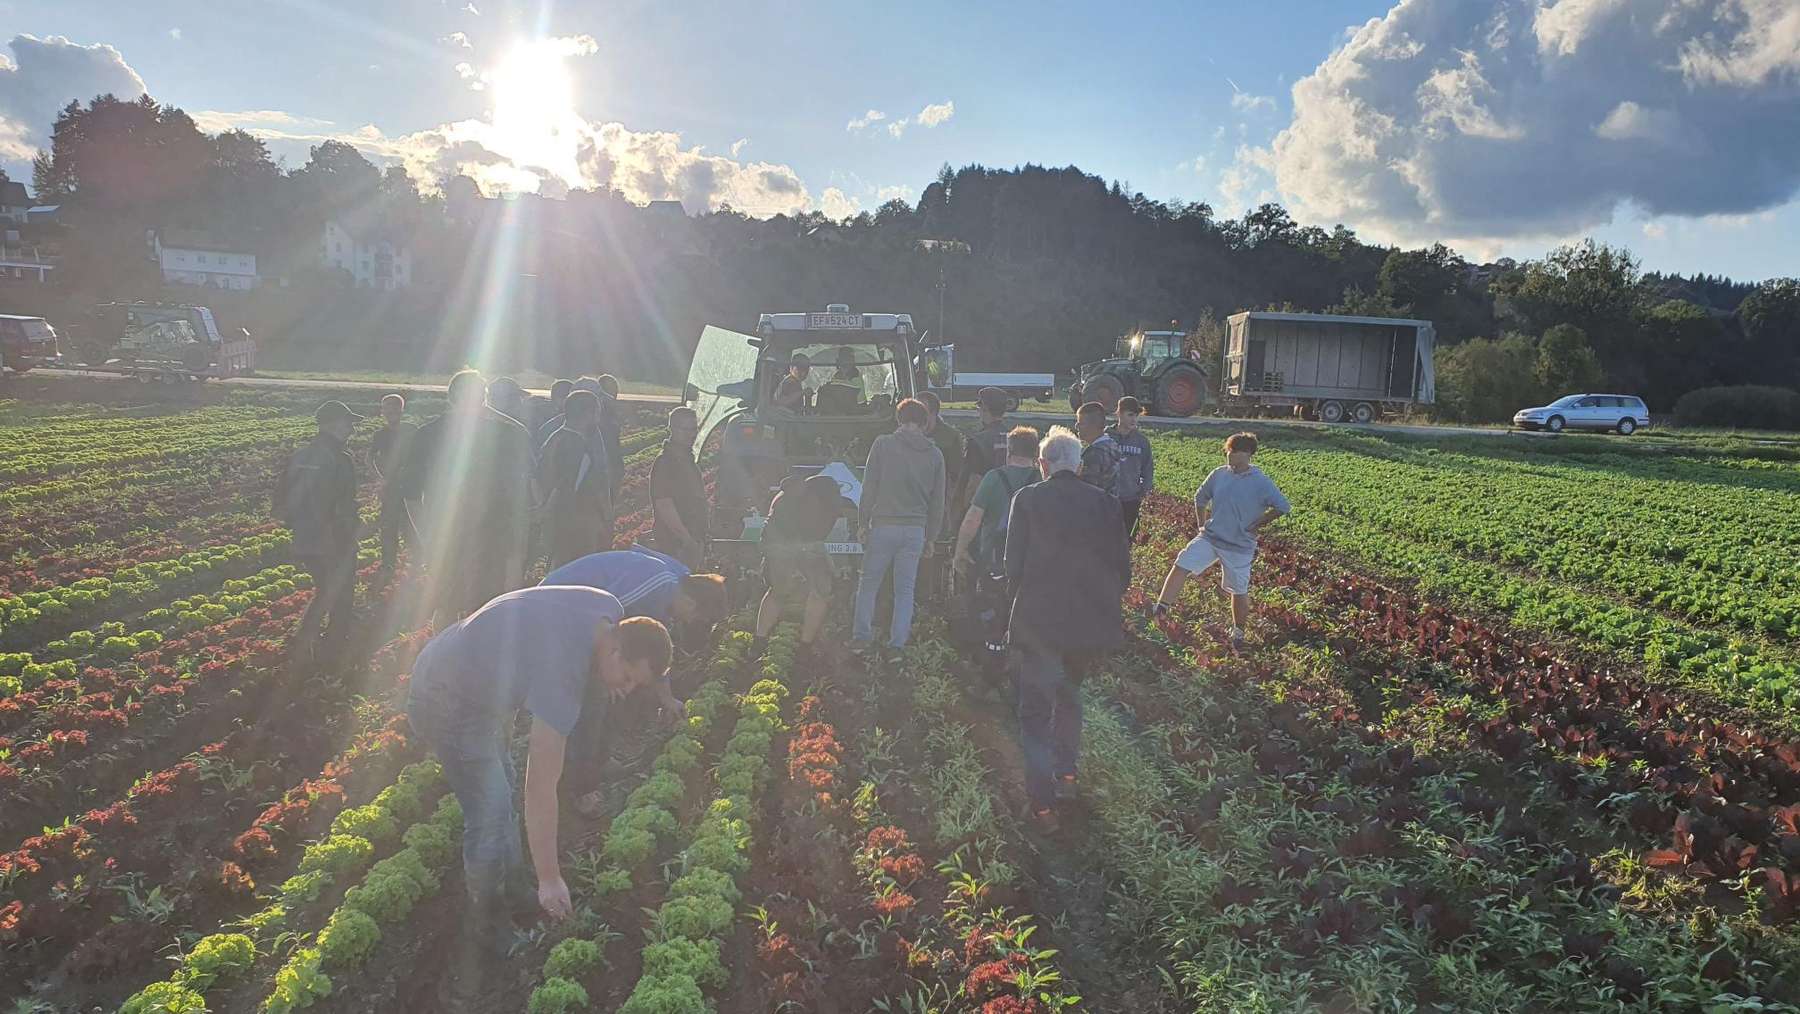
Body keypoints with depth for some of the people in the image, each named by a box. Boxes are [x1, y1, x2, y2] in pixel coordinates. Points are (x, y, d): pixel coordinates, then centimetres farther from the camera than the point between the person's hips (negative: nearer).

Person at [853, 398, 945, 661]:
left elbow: (869, 488, -4)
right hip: (916, 530, 2)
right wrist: (930, 538, 17)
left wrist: (864, 524, 3)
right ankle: (897, 644, 8)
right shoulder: (934, 454, 6)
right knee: (905, 590, 9)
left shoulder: (883, 444, -3)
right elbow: (938, 502, 9)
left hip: (883, 526, -2)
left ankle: (861, 637, 10)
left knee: (869, 583, 11)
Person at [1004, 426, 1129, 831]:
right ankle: (1066, 774, 33)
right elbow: (1122, 566, 2)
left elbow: (1014, 565, -7)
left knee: (1036, 710, 7)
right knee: (1069, 694, 28)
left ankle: (1043, 804, 4)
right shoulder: (1105, 502, 0)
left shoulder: (1028, 499, -6)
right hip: (1092, 620, 4)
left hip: (1039, 620, -3)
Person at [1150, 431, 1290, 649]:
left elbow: (1283, 507, -11)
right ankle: (1161, 609, -12)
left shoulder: (1260, 483, -13)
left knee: (1239, 591, 8)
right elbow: (1200, 497, 15)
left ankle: (1238, 633, 28)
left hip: (1239, 547, -4)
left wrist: (1256, 525, -9)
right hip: (1209, 538, 4)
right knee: (1181, 566, -13)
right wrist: (1201, 524, 9)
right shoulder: (1219, 474, 1)